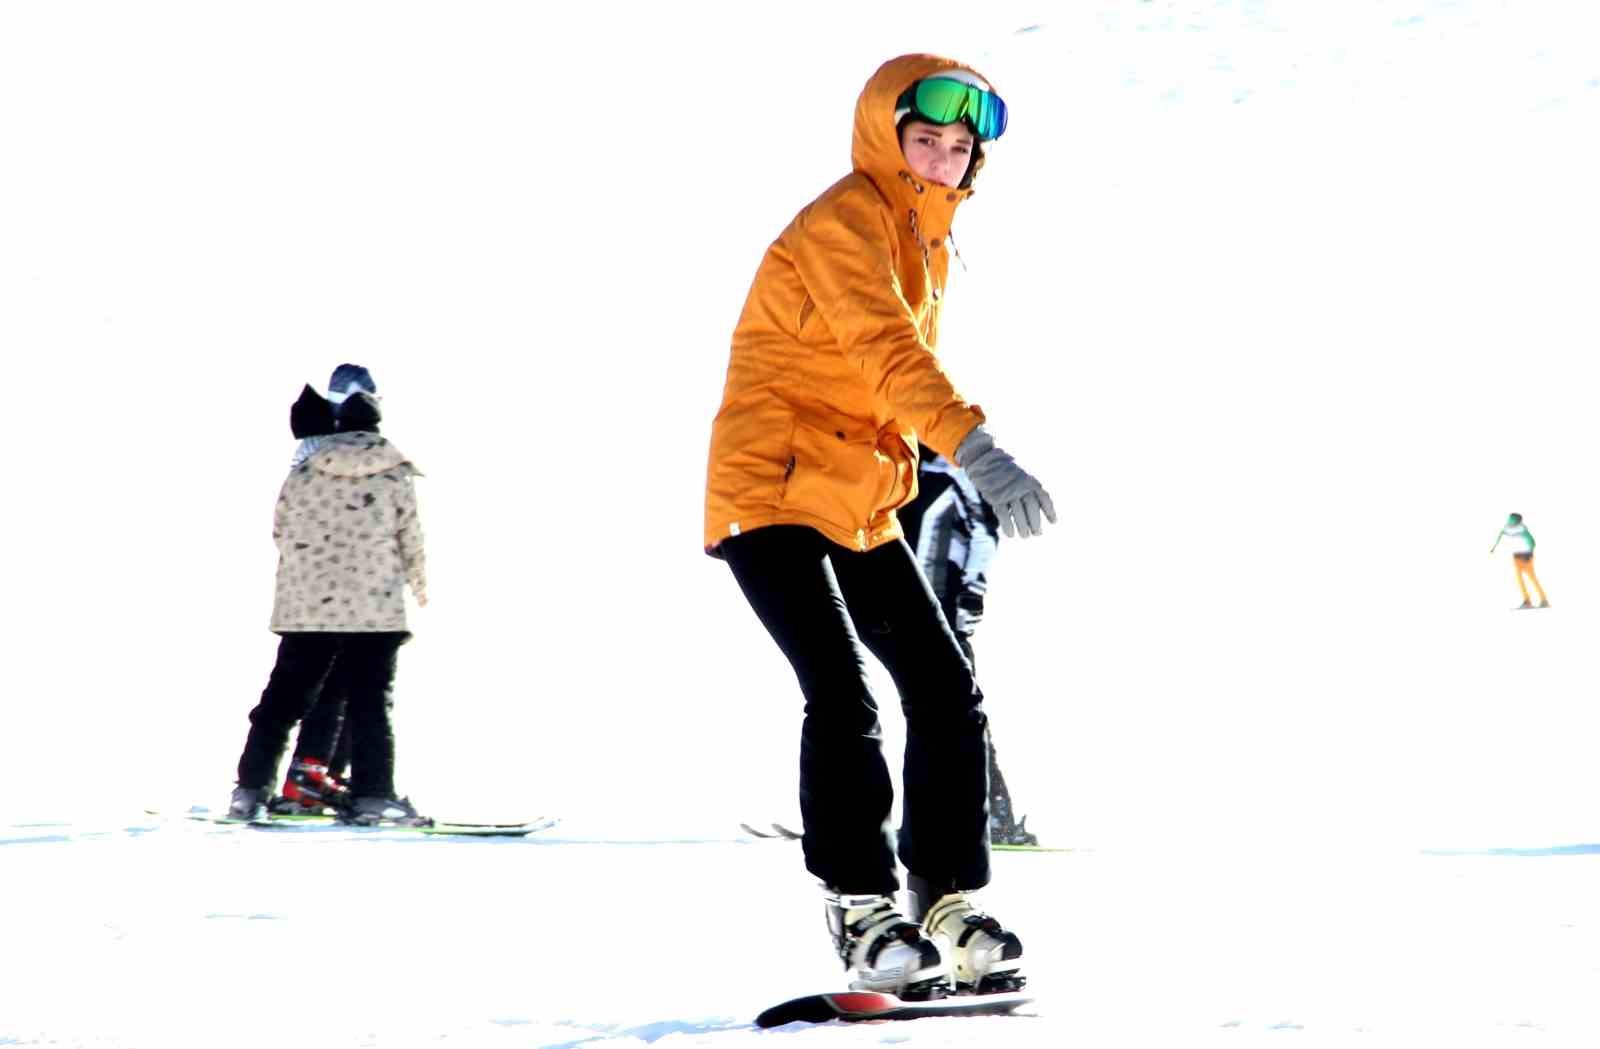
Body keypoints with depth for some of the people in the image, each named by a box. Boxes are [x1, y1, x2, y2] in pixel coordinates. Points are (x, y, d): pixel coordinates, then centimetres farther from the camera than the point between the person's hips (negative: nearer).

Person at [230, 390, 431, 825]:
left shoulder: (301, 475, 4)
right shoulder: (395, 476, -1)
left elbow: (280, 532, 12)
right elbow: (410, 539, 4)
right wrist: (419, 586, 23)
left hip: (305, 609, 2)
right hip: (374, 609, -2)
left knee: (282, 698, 10)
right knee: (369, 703, 3)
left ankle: (249, 790, 9)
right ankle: (372, 795, -2)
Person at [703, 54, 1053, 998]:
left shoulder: (929, 242, 15)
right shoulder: (844, 222, -15)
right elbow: (888, 352, -33)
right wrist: (978, 450, -46)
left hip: (862, 505, 9)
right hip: (772, 493, -9)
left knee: (947, 692, 3)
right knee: (843, 696, -19)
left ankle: (950, 906, 9)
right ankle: (864, 912, -11)